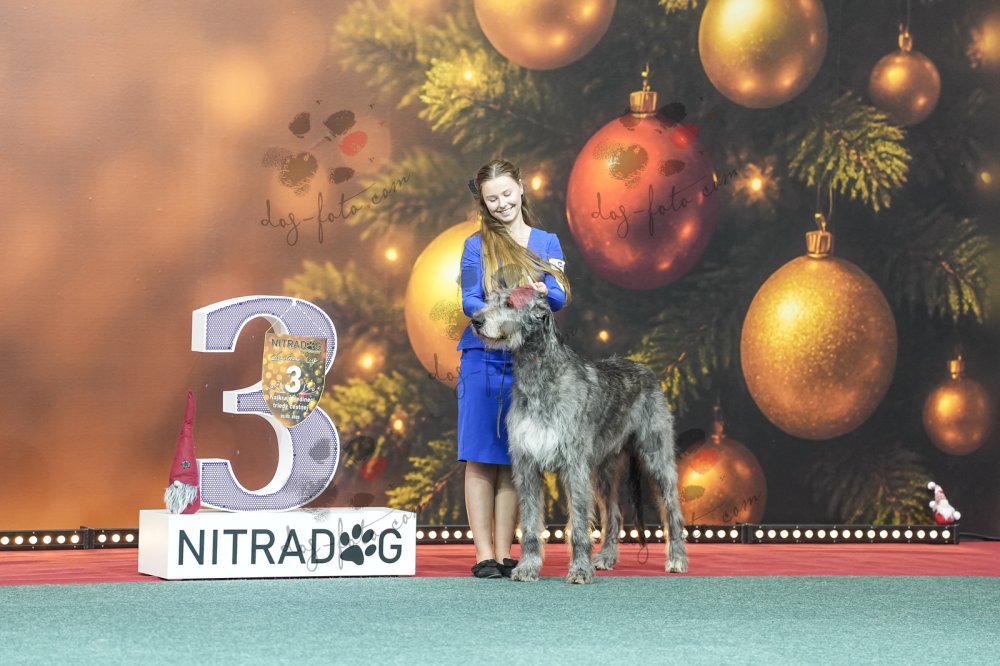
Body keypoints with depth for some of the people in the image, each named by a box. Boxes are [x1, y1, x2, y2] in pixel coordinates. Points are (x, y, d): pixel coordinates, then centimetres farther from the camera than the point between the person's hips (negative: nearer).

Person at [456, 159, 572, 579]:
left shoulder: (547, 243, 10)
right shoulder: (477, 246, 5)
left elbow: (560, 298, -1)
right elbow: (469, 301, -5)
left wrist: (541, 292, -24)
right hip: (483, 360, -2)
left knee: (515, 461, 3)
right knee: (481, 458, -4)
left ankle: (505, 554, 7)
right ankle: (484, 555, -2)